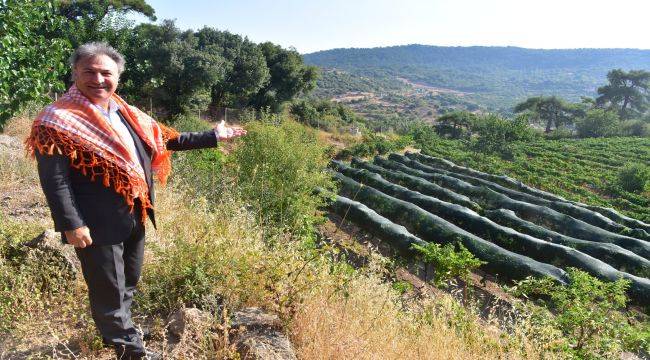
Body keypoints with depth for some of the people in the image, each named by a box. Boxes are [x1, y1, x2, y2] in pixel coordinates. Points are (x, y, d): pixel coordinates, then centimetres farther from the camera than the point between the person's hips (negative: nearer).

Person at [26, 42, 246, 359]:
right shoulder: (59, 119, -12)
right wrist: (71, 225, -22)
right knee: (109, 294, 8)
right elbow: (54, 180, -16)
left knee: (127, 286, 24)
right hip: (97, 224, -8)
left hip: (135, 218, 8)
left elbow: (167, 139, 17)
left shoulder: (127, 115, 10)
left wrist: (213, 136, 16)